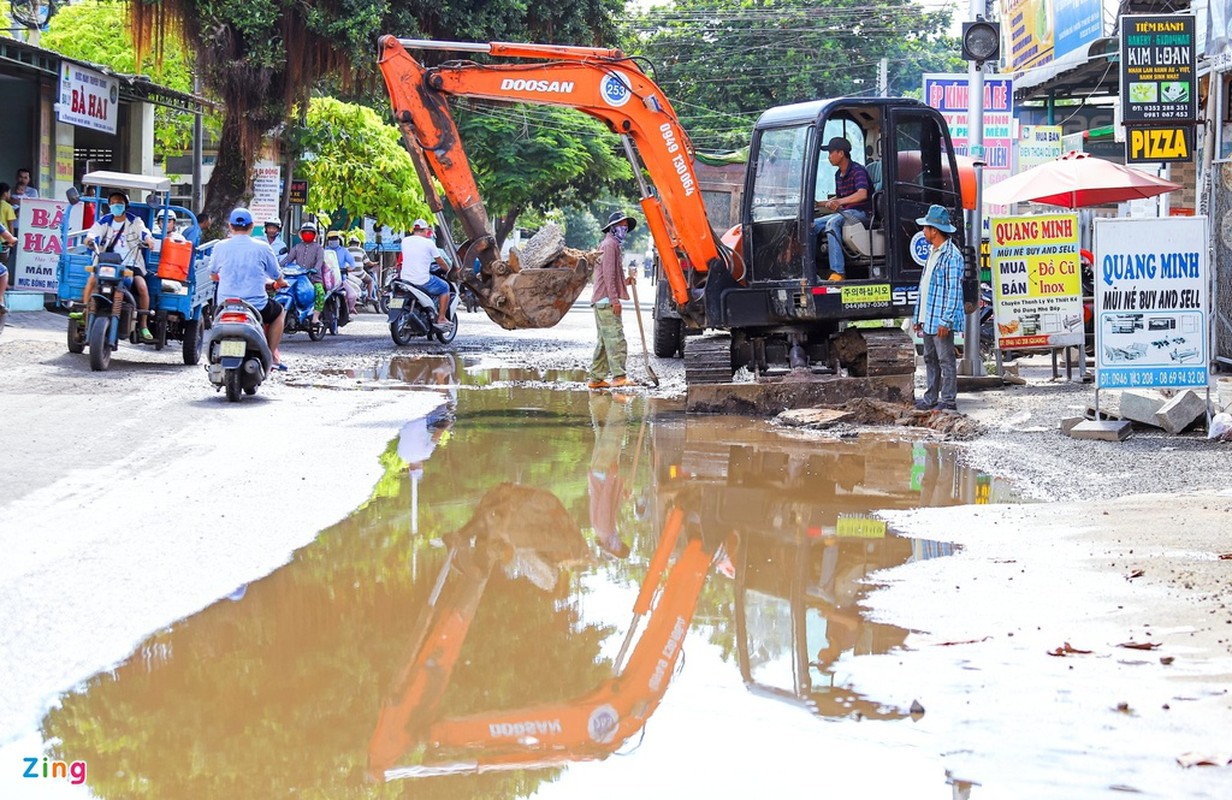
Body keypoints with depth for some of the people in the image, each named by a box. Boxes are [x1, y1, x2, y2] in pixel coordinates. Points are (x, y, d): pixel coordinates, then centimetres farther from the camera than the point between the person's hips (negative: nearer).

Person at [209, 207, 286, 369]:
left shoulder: (220, 247, 0)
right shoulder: (262, 247, -4)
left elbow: (212, 273, 18)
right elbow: (277, 275, 9)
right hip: (257, 306, -2)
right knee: (278, 311, 28)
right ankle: (272, 355, 23)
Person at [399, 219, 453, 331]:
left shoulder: (405, 241, 5)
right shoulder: (428, 243, -8)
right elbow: (441, 262, 0)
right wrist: (448, 270, 20)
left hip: (405, 279, 6)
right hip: (422, 281, -6)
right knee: (445, 288, 16)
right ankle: (441, 319, 11)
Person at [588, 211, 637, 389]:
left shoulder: (613, 245, 23)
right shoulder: (610, 244, -9)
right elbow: (608, 274, -17)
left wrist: (625, 281, 11)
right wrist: (614, 300, -21)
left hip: (602, 301, 11)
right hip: (606, 301, -11)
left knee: (604, 341, 12)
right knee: (615, 339, -16)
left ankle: (596, 379, 14)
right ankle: (619, 377, -22)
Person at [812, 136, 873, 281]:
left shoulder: (858, 171, -14)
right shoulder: (839, 174, 15)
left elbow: (862, 194, -31)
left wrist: (840, 202, -44)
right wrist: (820, 204, 13)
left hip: (862, 213, -9)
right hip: (846, 213, 9)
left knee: (832, 223, -35)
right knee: (813, 225, -6)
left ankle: (838, 272, -41)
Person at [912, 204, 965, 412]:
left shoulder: (951, 256, -14)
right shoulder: (932, 253, 17)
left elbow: (953, 291, -18)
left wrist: (946, 320, -21)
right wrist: (919, 317, 20)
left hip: (941, 320, -10)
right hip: (928, 318, 10)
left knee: (946, 360, -5)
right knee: (930, 358, 14)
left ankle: (948, 401, -1)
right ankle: (930, 398, 20)